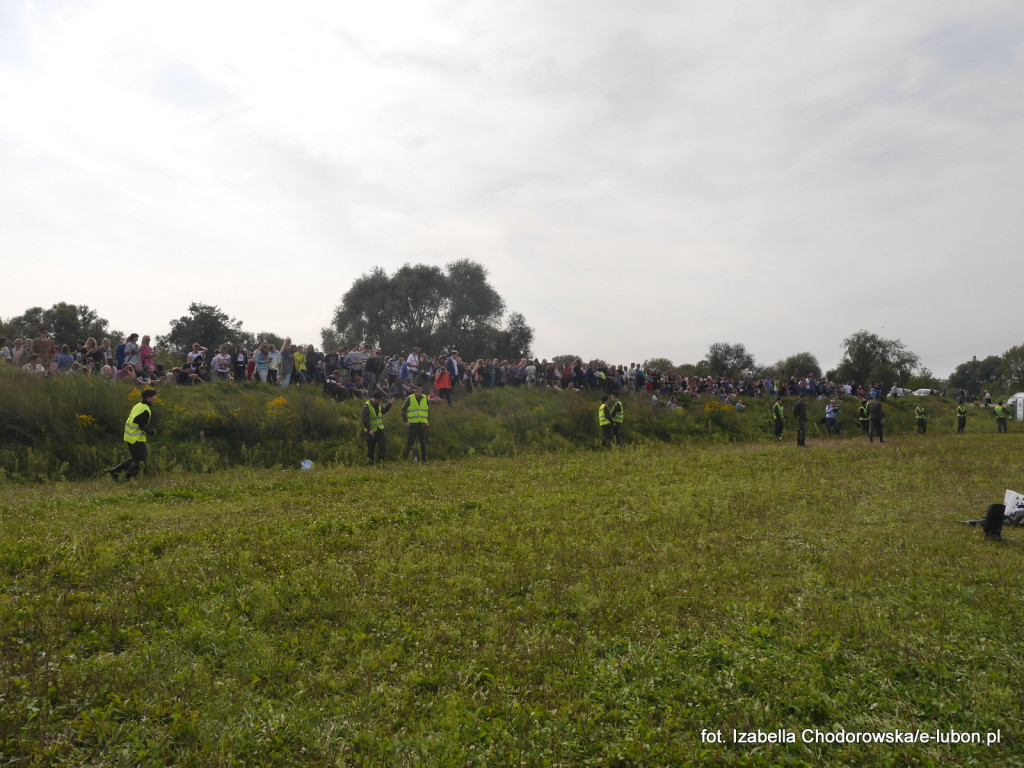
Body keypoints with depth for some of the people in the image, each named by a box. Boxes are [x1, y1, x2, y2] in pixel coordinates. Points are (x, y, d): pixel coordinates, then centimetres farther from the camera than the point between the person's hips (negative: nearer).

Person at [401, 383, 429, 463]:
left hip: (422, 424, 3)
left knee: (423, 443, 5)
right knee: (410, 442, -2)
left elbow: (428, 410, 19)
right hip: (413, 424, -3)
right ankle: (405, 457, 7)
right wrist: (406, 421, -5)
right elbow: (403, 410, 3)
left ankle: (424, 459, 12)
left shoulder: (425, 398, 10)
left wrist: (428, 421, 10)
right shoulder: (409, 398, 1)